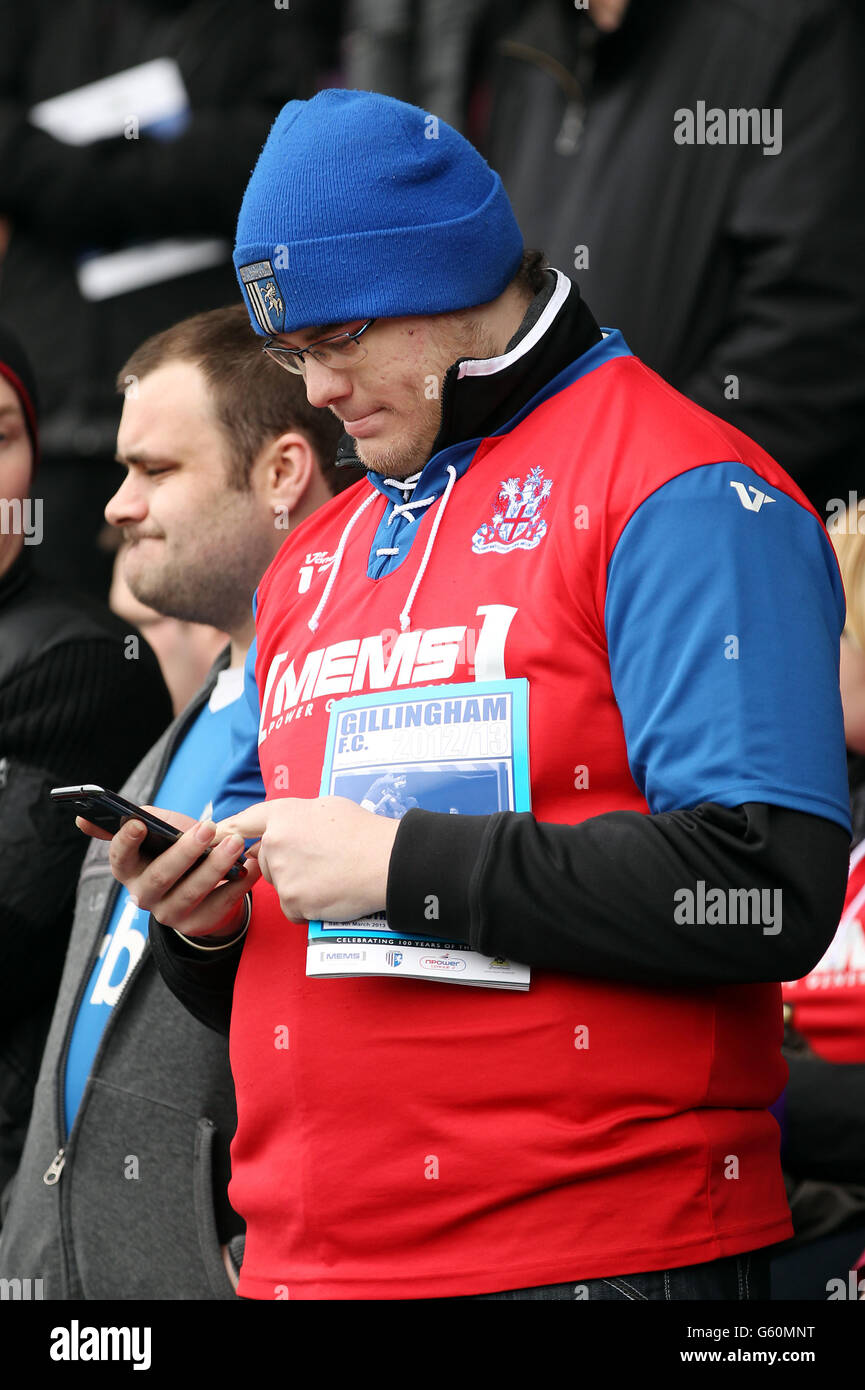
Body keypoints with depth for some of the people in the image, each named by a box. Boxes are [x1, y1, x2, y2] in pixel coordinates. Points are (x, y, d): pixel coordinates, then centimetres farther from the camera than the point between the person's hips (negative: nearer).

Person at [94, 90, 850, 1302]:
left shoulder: (680, 497, -5)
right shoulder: (311, 562, 19)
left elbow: (769, 889, -19)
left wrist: (402, 864, -16)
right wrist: (202, 919, 0)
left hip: (592, 1250, -7)